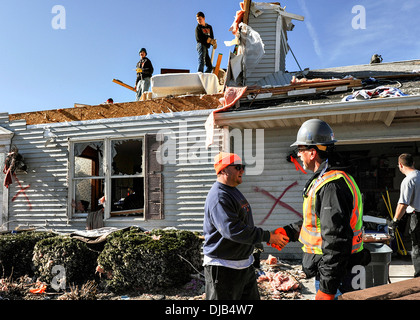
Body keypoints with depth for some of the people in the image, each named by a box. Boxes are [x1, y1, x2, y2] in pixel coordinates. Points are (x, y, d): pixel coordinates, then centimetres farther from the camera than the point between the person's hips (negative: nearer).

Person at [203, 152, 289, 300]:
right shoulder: (218, 196, -21)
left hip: (245, 263, 10)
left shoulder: (234, 191, 14)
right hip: (223, 268, -10)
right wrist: (267, 236, -24)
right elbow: (233, 230, -29)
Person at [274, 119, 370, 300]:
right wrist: (288, 232, 19)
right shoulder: (323, 181, 11)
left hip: (336, 274, -10)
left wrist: (327, 288, -24)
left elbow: (337, 241, -27)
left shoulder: (331, 186, -24)